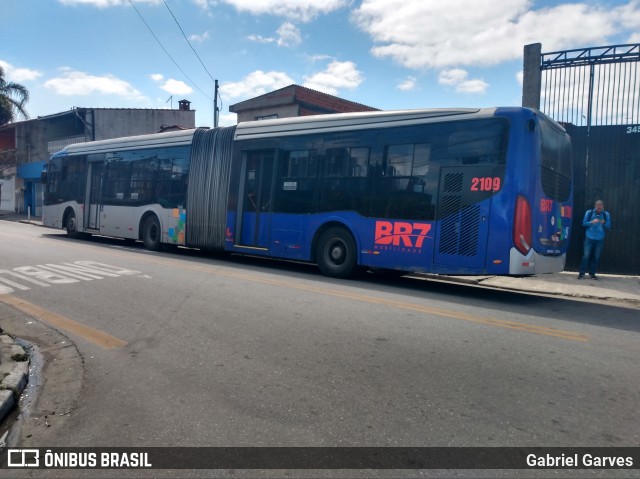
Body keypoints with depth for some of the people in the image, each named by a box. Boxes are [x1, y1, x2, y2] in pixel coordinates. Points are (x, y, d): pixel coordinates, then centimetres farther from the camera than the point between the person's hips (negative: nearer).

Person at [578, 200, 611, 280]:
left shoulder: (606, 214, 3)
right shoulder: (589, 212, 0)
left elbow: (609, 227, 4)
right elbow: (584, 223, 0)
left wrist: (604, 223, -17)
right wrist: (592, 222, -18)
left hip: (600, 239, 1)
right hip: (589, 238, -1)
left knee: (596, 257, 4)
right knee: (586, 255, -3)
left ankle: (592, 273, 13)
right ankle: (581, 273, 3)